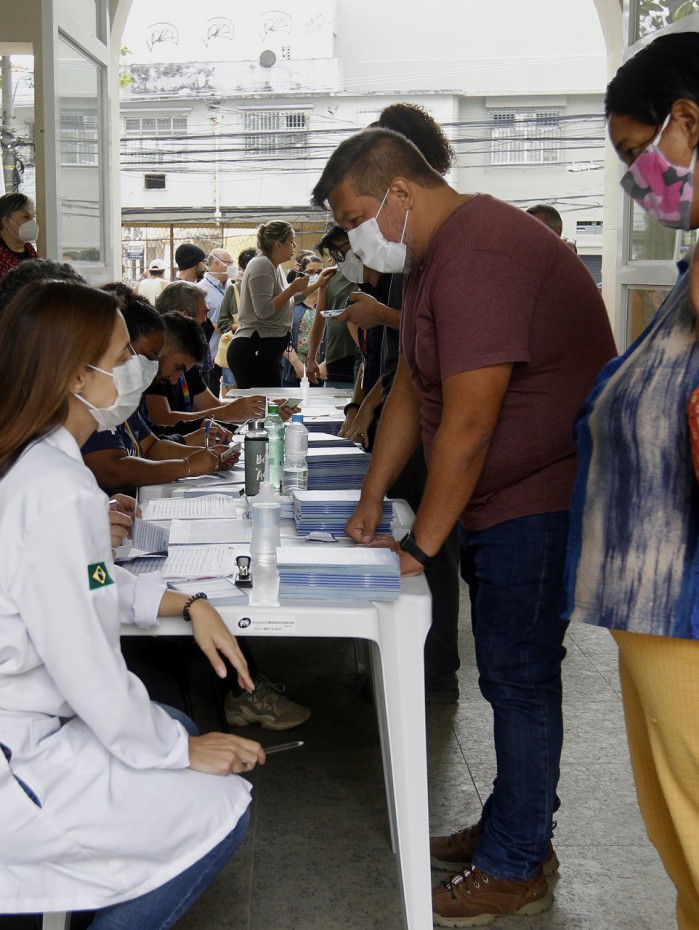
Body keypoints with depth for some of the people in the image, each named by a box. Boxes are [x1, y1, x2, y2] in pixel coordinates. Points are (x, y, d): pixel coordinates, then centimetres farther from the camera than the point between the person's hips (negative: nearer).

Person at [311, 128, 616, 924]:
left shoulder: (480, 255, -23)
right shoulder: (431, 256, 12)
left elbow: (467, 426, -24)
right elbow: (409, 389, 17)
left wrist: (420, 545, -14)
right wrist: (370, 502, 13)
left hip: (540, 501, -10)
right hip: (494, 501, 10)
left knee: (518, 678, -1)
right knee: (510, 674, 16)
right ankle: (516, 830, 31)